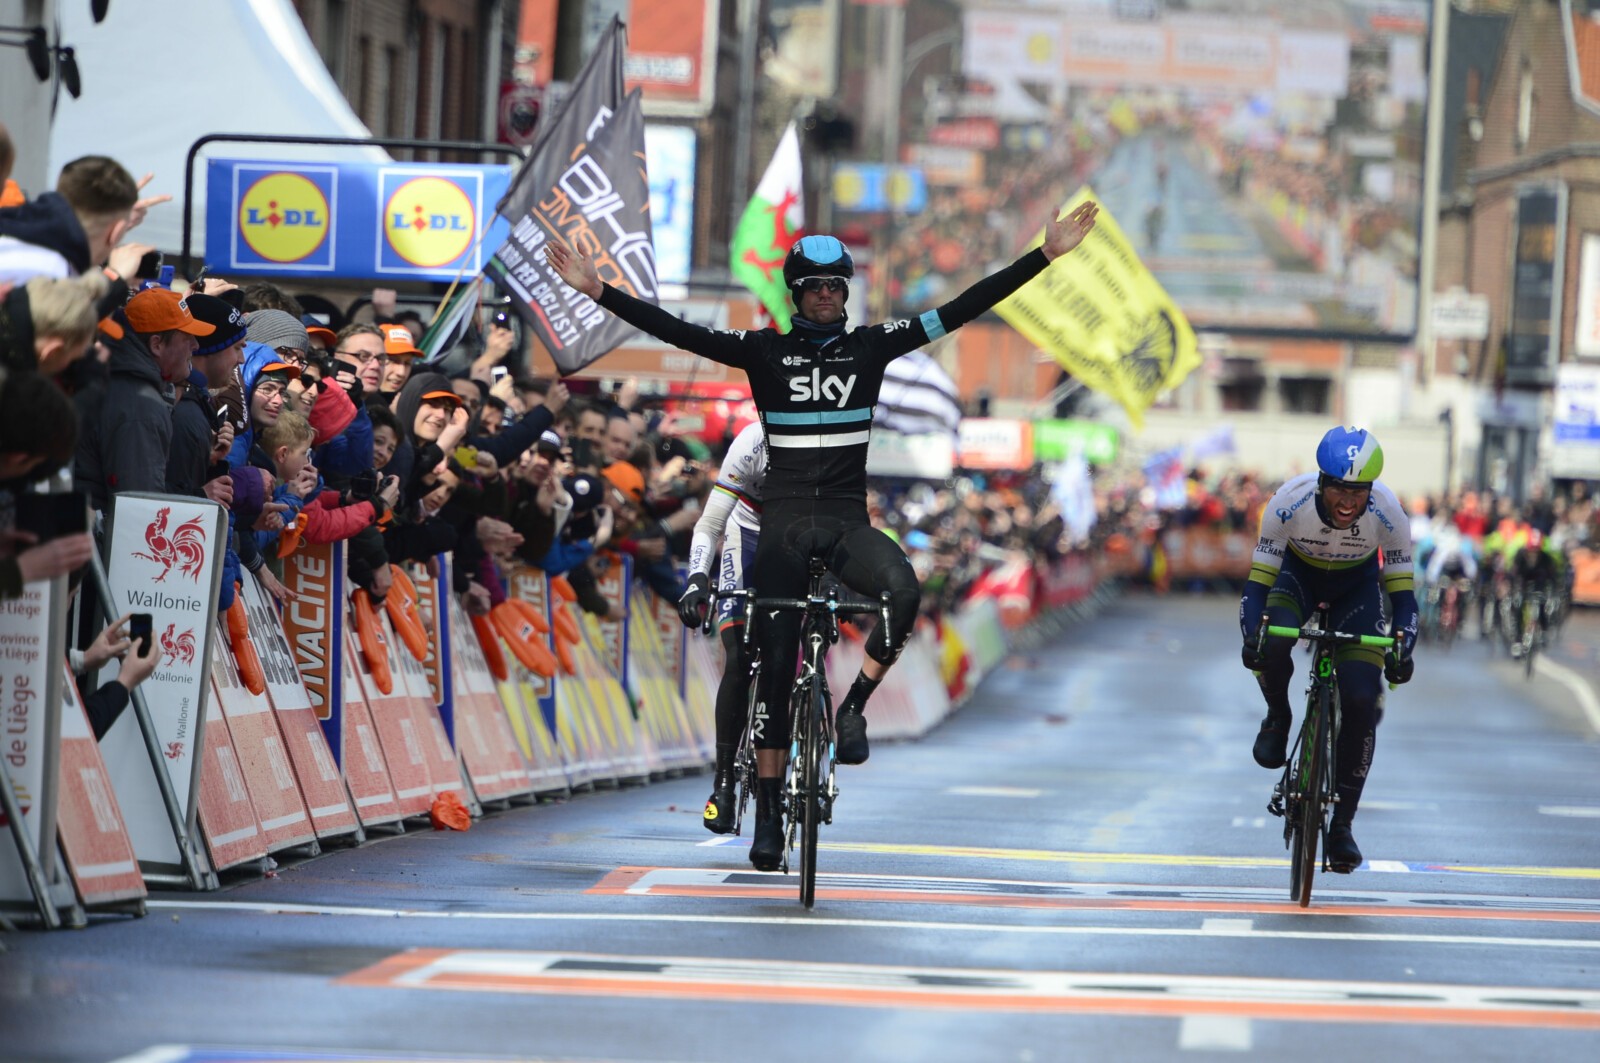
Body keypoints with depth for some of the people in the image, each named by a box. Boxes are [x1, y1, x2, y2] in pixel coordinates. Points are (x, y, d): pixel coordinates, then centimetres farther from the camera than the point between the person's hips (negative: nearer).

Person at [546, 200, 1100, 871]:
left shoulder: (870, 347, 6)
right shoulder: (765, 351, 2)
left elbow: (961, 310, 3)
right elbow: (679, 333, -5)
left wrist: (1046, 256, -2)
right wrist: (598, 291, -14)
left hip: (848, 520, 1)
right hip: (785, 520, -1)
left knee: (904, 592, -31)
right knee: (775, 660, -3)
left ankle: (853, 707, -9)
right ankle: (768, 810, 4)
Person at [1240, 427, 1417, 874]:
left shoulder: (1388, 514, -30)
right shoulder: (1291, 503, -33)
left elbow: (1401, 591, -23)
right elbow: (1258, 581, -28)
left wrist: (1403, 647, -40)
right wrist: (1251, 636, -45)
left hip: (1357, 586, 0)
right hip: (1298, 575, 0)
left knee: (1361, 702, -15)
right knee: (1272, 647, -34)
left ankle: (1342, 824, -2)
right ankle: (1278, 716, 0)